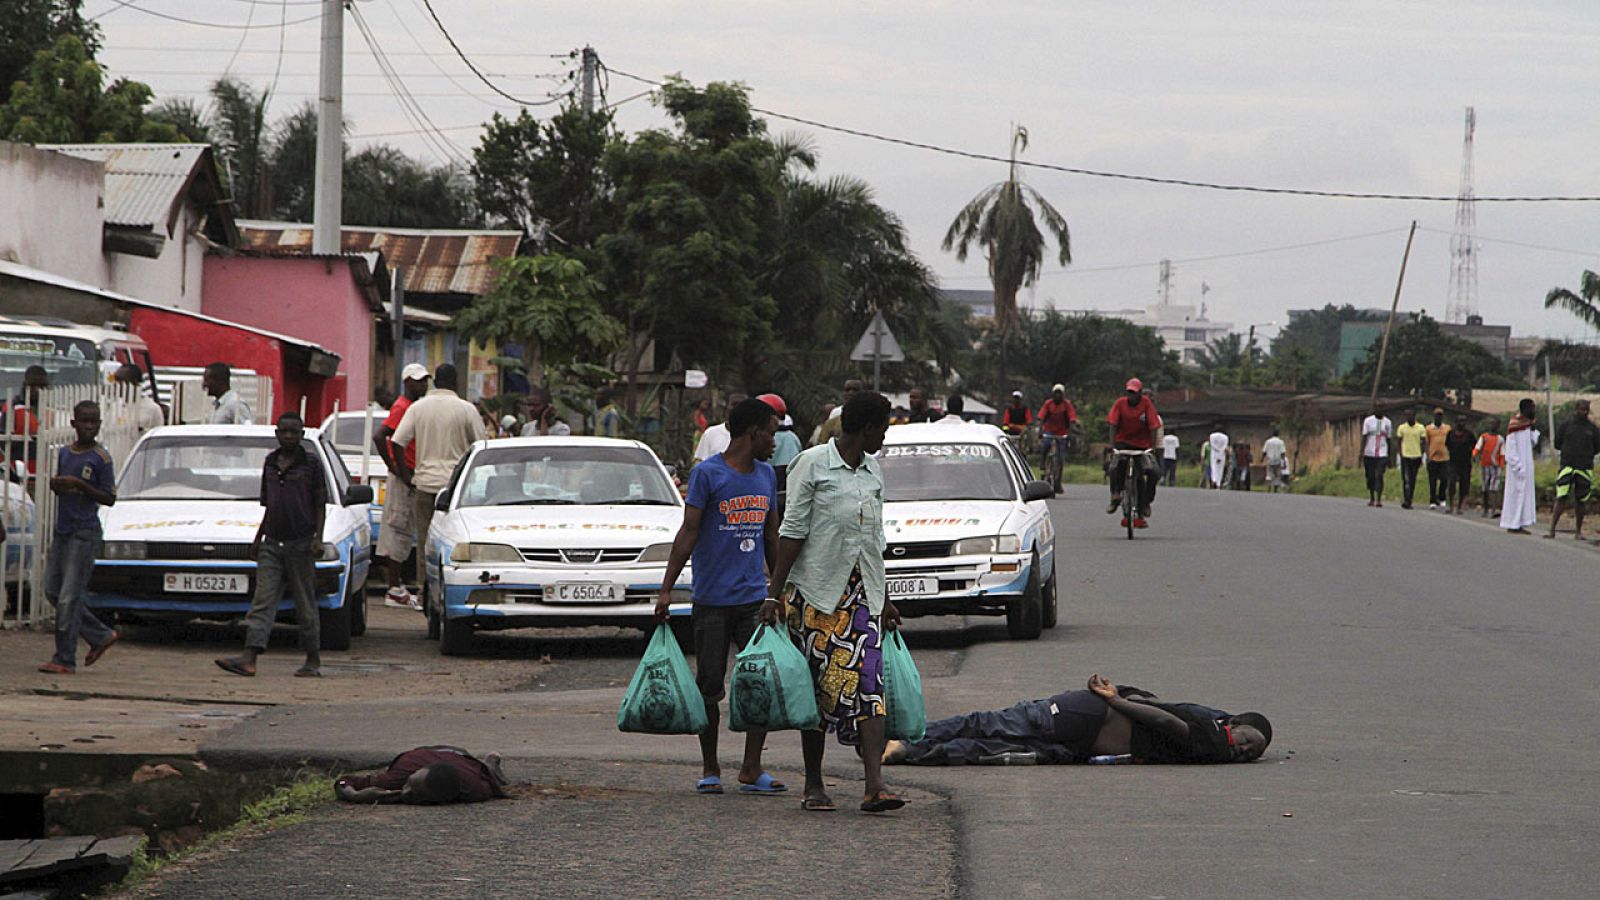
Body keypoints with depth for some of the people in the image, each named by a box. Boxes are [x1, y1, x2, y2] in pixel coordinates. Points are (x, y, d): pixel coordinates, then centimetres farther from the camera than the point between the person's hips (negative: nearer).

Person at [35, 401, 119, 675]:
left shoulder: (100, 458, -8)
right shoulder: (64, 453, 12)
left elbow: (109, 498, -10)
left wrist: (80, 485, -20)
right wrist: (56, 485, 0)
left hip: (84, 533, -8)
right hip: (62, 530, 8)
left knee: (69, 598, -9)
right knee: (53, 590, 11)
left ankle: (65, 660, -4)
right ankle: (101, 635, 22)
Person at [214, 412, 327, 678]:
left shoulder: (311, 464, -1)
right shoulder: (270, 463, 13)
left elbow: (320, 505, -2)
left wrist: (318, 538, -12)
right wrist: (259, 537, 19)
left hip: (300, 545, -4)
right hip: (272, 544, 4)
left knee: (305, 604, 2)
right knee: (263, 601, -5)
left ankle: (313, 660, 11)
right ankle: (249, 658, -14)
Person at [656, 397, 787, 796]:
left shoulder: (766, 476, 13)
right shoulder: (707, 474, -5)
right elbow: (688, 533, -6)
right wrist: (666, 589, -11)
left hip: (754, 598, 5)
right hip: (712, 599, -5)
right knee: (710, 685, 2)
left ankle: (752, 769, 2)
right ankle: (709, 769, 12)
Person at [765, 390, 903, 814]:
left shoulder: (872, 470, 15)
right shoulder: (812, 464, -5)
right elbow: (792, 532, -7)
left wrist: (884, 598, 24)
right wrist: (774, 593, -12)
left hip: (863, 594, 5)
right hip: (817, 589, -5)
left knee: (868, 685, -8)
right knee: (817, 687, 1)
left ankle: (875, 785, -16)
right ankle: (813, 786, 11)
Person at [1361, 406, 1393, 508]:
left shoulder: (1387, 422, 6)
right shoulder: (1368, 421, 4)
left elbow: (1388, 440, 10)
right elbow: (1364, 438, 3)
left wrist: (1389, 457, 10)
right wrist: (1362, 454, -6)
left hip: (1382, 454, -1)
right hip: (1369, 453, 1)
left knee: (1379, 476, -13)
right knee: (1370, 477, 7)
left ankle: (1379, 499, -14)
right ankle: (1372, 498, 23)